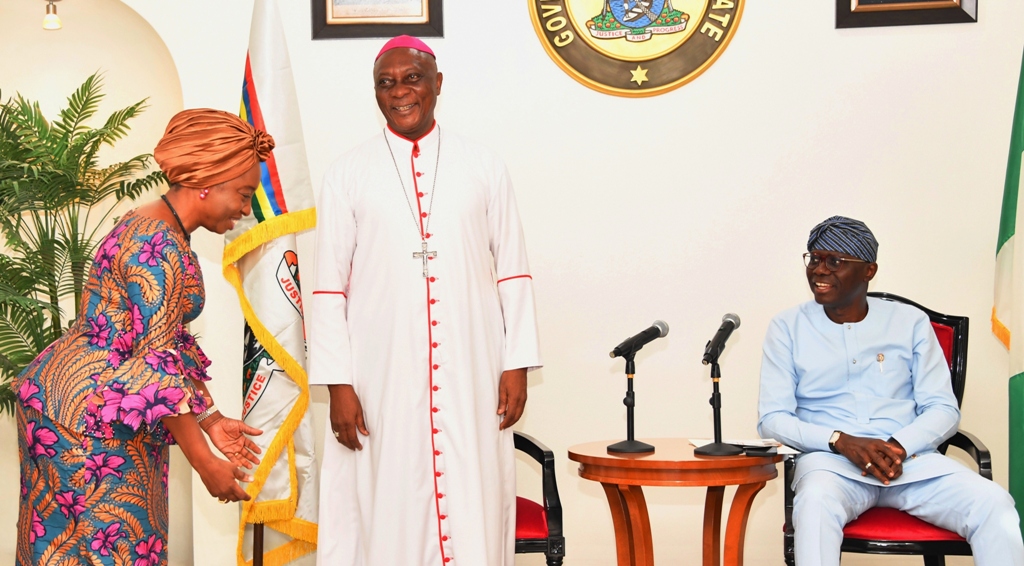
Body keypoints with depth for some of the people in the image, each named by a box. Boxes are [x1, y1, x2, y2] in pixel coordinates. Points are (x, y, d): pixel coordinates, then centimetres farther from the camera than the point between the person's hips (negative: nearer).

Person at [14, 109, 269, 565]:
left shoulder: (153, 227, 12)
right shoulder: (160, 246, -20)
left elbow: (168, 345, 15)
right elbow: (158, 367, -22)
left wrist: (209, 419, 12)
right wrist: (206, 464, -18)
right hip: (84, 414, -10)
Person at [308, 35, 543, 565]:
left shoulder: (483, 168, 7)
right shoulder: (348, 175, 4)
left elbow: (512, 273, 7)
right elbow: (329, 287, 2)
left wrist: (517, 365, 0)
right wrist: (338, 383, -4)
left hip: (470, 376, 1)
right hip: (382, 377, 0)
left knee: (473, 512, 1)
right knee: (387, 518, 2)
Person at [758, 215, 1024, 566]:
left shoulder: (911, 322, 12)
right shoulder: (788, 327, 8)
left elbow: (943, 409, 8)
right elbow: (772, 419, 2)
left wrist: (900, 446, -14)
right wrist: (842, 441, -15)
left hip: (912, 460, 2)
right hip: (831, 460, -2)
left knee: (995, 506, -27)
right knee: (815, 502, -39)